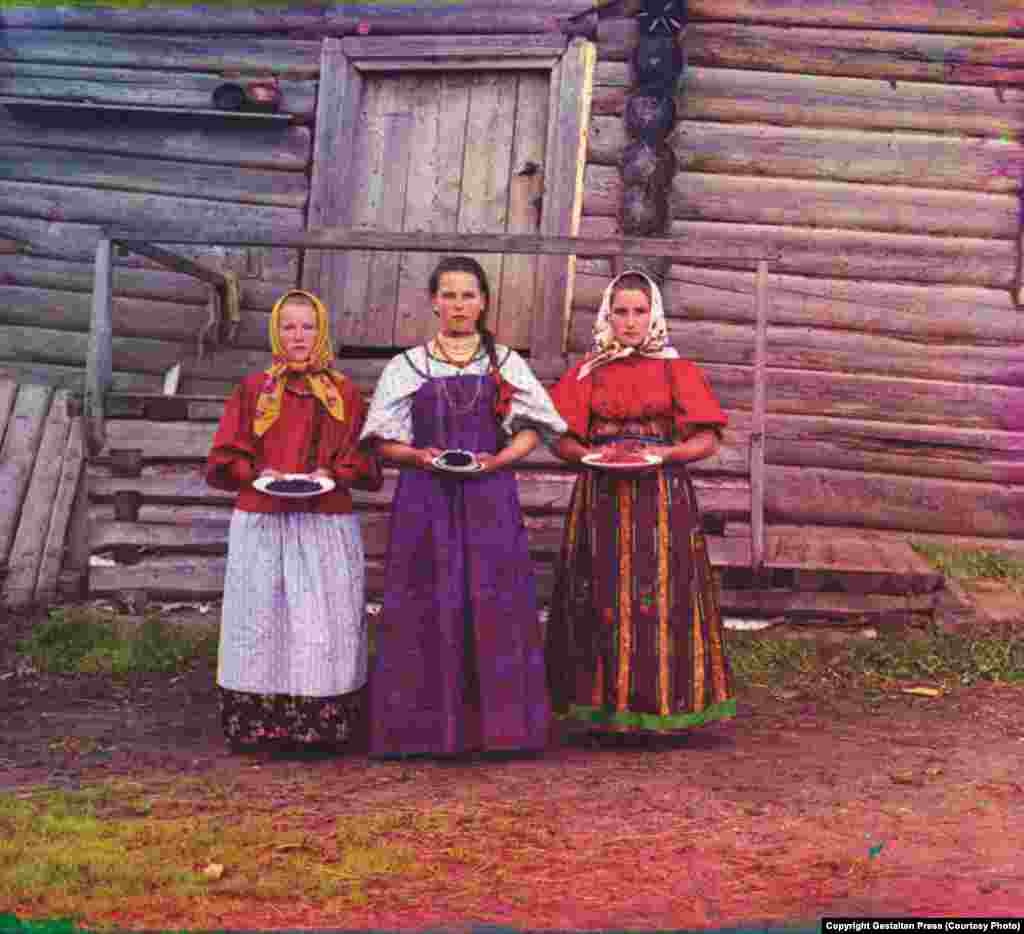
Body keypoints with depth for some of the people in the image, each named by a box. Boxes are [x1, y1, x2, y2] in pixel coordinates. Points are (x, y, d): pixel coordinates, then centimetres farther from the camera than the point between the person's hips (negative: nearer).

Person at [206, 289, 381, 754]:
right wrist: (258, 473, -10)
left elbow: (366, 461, 9)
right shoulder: (253, 389, 8)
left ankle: (325, 727, 4)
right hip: (262, 525, 0)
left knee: (325, 624, -2)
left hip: (327, 527, 0)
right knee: (264, 620, -1)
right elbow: (223, 460, 7)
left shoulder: (345, 393, 9)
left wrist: (332, 474, -10)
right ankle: (260, 727, 5)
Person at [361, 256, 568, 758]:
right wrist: (420, 455, -13)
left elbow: (530, 430, 9)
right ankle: (427, 726, 2)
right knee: (427, 607, -4)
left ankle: (496, 723, 3)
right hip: (425, 501, 0)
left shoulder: (506, 364, 10)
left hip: (489, 498, 0)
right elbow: (385, 441, 7)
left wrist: (496, 460, -9)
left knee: (494, 606, -3)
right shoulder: (407, 367, 9)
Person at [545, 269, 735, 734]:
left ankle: (661, 706, 1)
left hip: (662, 494, -1)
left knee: (660, 595, -5)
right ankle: (603, 708, 5)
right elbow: (561, 440, 8)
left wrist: (664, 453, -14)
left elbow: (707, 441, 3)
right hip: (601, 496, 1)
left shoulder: (677, 371, 7)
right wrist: (590, 455, -12)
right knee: (603, 598, -1)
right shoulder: (588, 373, 10)